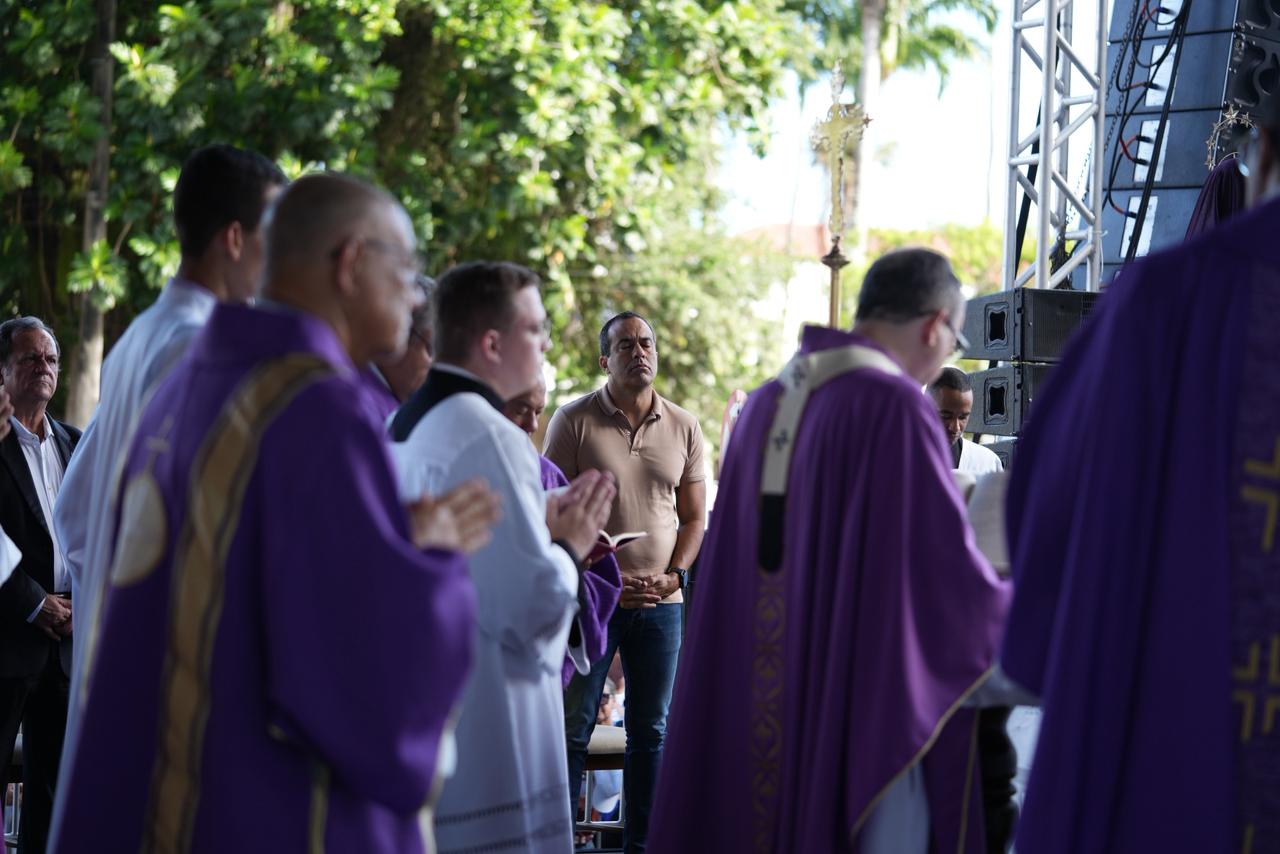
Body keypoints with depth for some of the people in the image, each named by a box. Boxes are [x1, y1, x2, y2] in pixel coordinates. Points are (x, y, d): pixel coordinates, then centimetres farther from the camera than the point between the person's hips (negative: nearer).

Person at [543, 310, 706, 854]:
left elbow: (694, 517, 12)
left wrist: (671, 576, -3)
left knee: (652, 731, 8)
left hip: (661, 602, 3)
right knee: (571, 727, 0)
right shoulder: (574, 420, -3)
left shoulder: (684, 428, 8)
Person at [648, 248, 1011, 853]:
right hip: (865, 714, -7)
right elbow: (948, 566, -13)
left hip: (754, 707, 8)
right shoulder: (895, 406, -13)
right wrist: (1013, 610, 7)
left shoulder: (766, 404, 10)